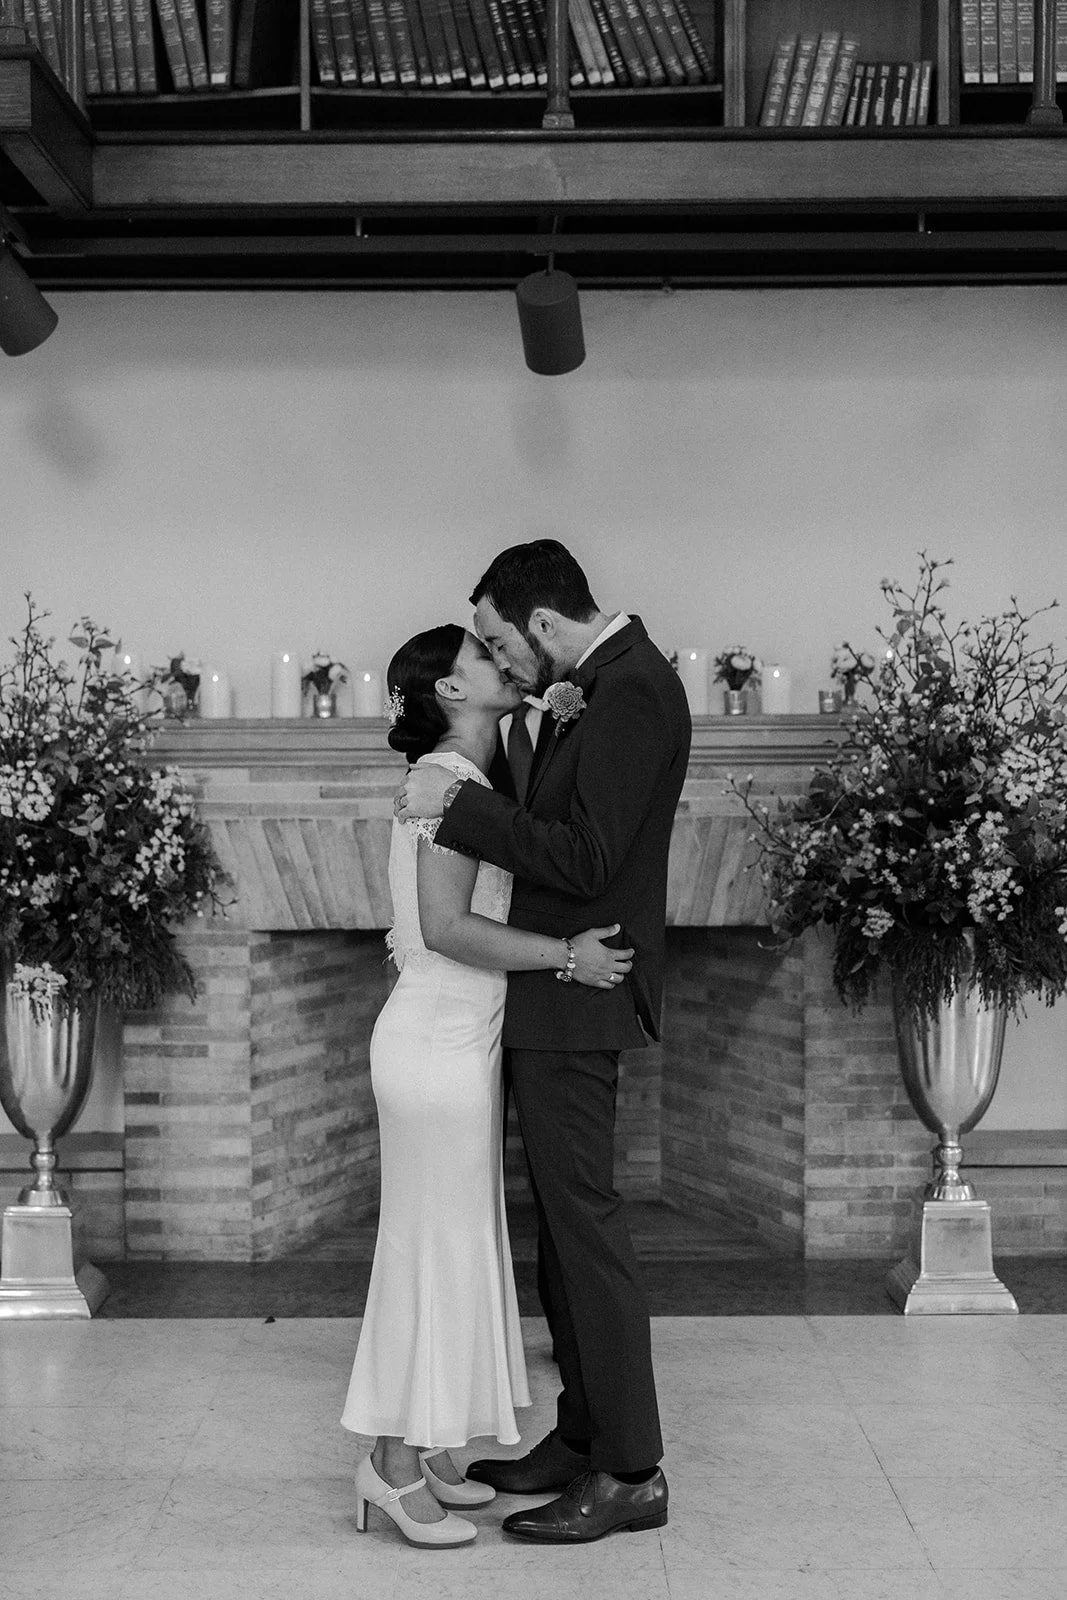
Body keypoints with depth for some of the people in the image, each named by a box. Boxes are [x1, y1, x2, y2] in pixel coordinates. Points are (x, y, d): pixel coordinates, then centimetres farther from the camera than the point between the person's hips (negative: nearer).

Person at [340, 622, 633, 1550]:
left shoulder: (463, 779, 14)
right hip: (439, 1044, -10)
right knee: (437, 1245, -2)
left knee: (451, 1246, 14)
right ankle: (397, 1462, 7)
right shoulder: (452, 780, -15)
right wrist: (566, 955, -20)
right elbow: (447, 928, -24)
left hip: (454, 1038, 10)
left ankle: (423, 1453, 22)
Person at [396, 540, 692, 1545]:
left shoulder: (633, 689, -18)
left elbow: (583, 859, -24)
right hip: (554, 1000, 10)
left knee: (585, 1219, -4)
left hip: (576, 999, -10)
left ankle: (631, 1474, 5)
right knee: (565, 1219, 15)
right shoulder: (606, 684, 12)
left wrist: (457, 805, -20)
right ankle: (583, 1436, 26)